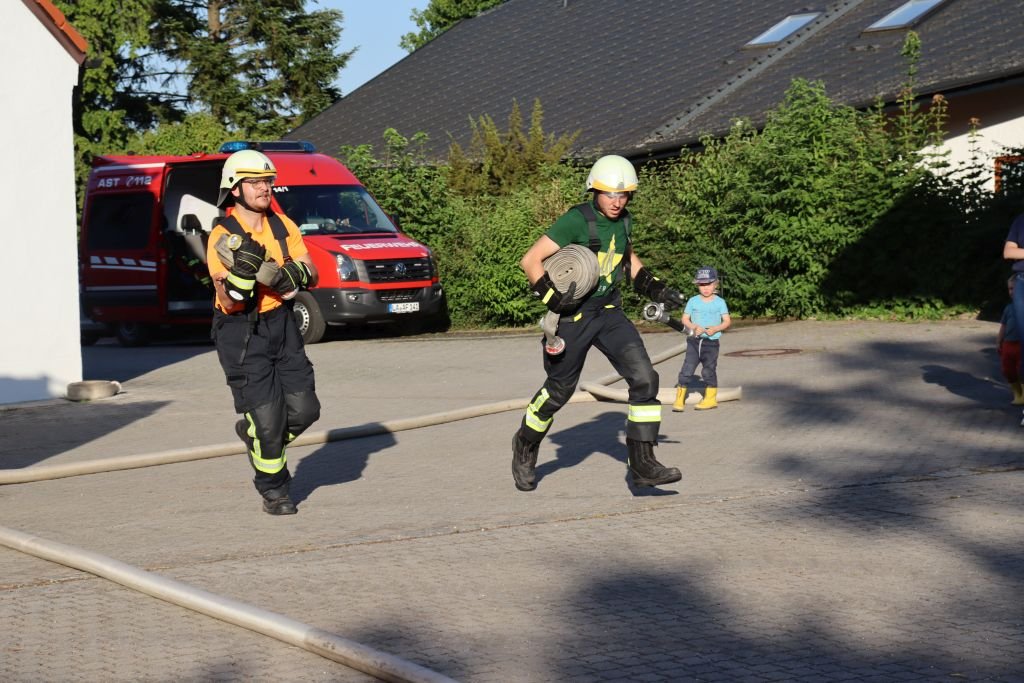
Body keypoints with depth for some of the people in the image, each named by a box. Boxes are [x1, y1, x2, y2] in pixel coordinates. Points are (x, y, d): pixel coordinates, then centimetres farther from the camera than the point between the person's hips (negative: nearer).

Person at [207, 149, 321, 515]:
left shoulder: (283, 226, 4)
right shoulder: (223, 236, -14)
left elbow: (312, 275, 3)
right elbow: (230, 301, -19)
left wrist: (297, 273, -19)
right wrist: (243, 266, -36)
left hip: (280, 323, 6)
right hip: (241, 332, -6)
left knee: (303, 408, 2)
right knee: (266, 415, -6)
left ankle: (253, 434, 32)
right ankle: (273, 490, 13)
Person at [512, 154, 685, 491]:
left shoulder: (622, 221, 3)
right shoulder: (577, 220, -18)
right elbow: (530, 260, -20)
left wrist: (654, 287, 12)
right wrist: (552, 297, -27)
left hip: (609, 312, 5)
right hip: (573, 315, -5)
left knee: (644, 377, -12)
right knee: (559, 390, 8)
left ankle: (642, 464, -9)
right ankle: (525, 447, 37)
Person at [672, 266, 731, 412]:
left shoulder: (719, 302, 1)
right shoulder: (693, 301, 4)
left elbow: (727, 321, -2)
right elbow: (685, 319, 3)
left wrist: (716, 328, -19)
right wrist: (694, 327, -16)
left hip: (711, 342, -1)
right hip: (694, 340, 1)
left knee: (709, 370, 4)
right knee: (687, 369, -5)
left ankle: (711, 398, 17)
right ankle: (679, 399, -1)